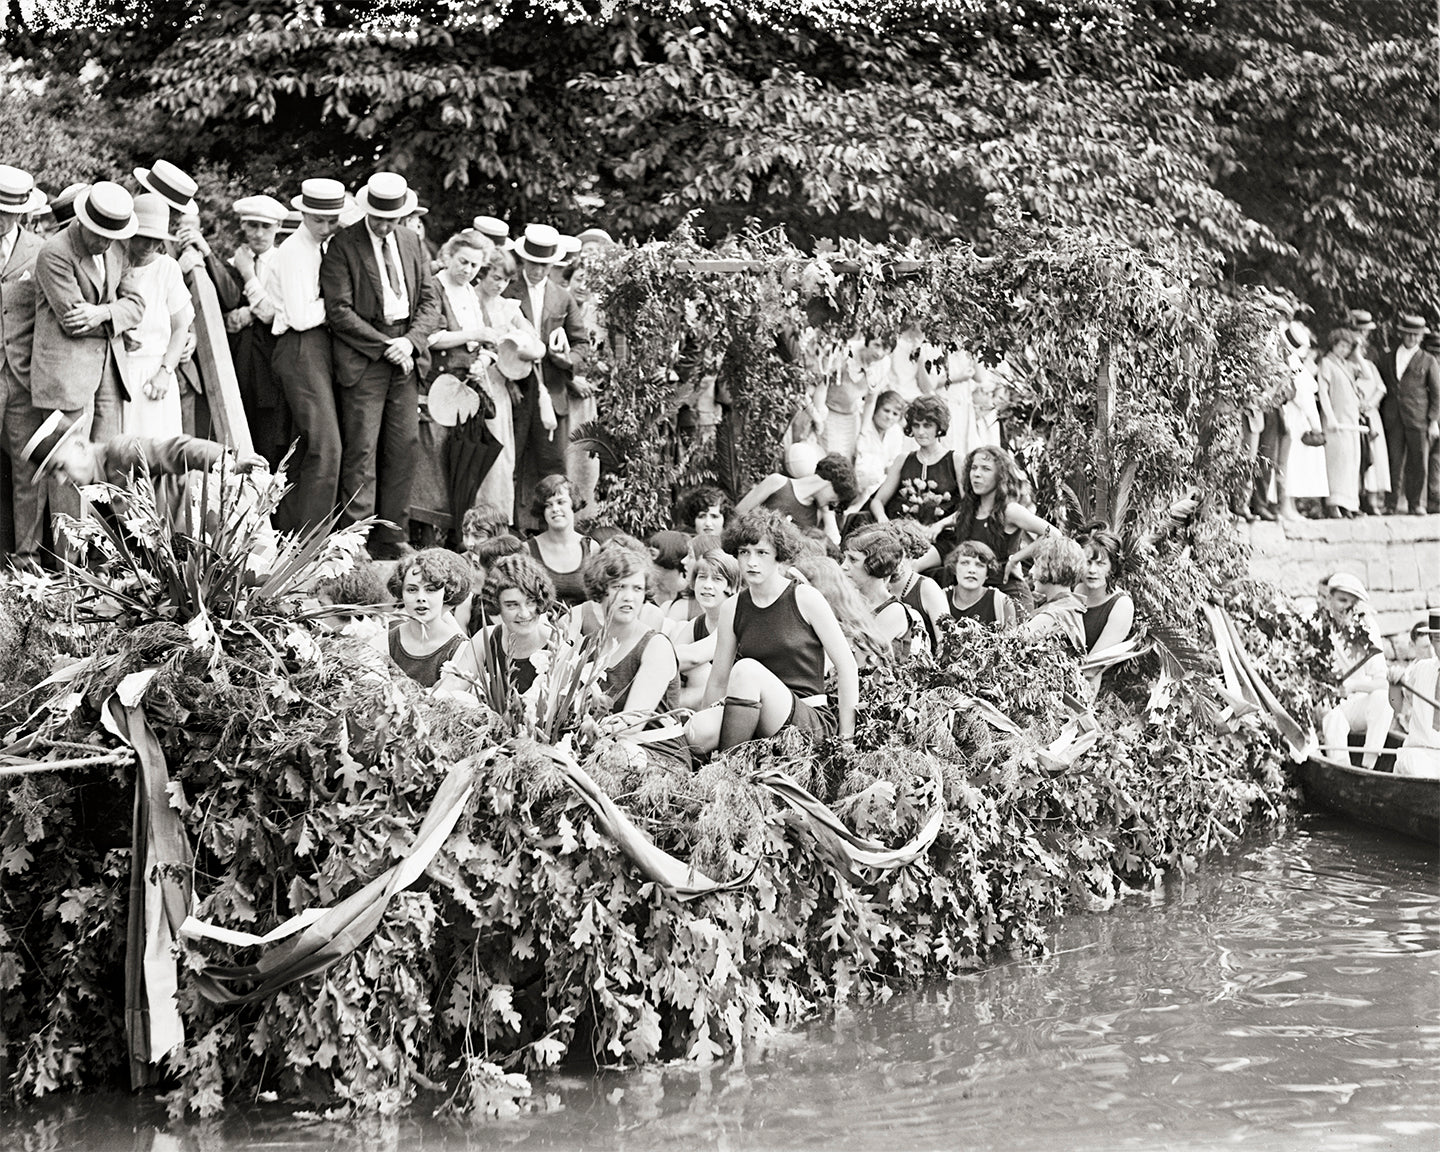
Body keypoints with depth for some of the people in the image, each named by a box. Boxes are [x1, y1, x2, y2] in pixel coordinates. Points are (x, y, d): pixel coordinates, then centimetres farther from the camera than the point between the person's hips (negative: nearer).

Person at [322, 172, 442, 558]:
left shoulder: (412, 242, 12)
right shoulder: (343, 246, -5)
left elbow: (430, 301, 11)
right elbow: (339, 310, -11)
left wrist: (410, 341, -6)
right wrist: (385, 346, -13)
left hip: (407, 355, 5)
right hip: (362, 358, -5)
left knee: (405, 447, 4)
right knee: (361, 452, -7)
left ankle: (391, 541, 9)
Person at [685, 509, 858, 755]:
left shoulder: (805, 599, -3)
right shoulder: (732, 610, 8)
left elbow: (847, 667, -2)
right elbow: (718, 680, 14)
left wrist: (845, 738, -4)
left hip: (811, 721, -3)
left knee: (747, 669, -30)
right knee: (696, 731, -29)